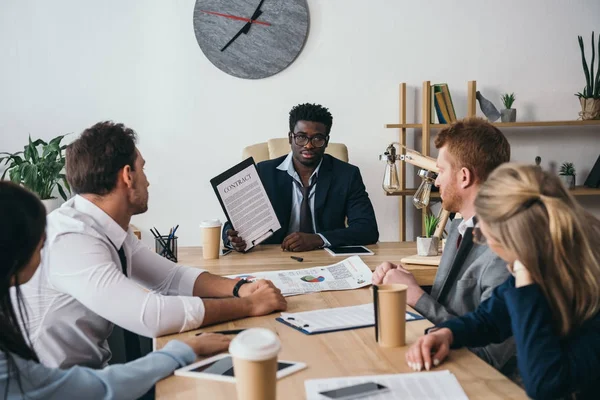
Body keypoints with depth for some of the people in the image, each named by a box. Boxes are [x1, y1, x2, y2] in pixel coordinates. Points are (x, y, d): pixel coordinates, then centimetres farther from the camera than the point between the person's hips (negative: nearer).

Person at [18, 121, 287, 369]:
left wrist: (239, 288, -10)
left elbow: (172, 276, 6)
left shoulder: (107, 227, 0)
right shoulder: (70, 241, -27)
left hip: (94, 374, 7)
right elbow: (151, 316, -33)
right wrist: (249, 305, -24)